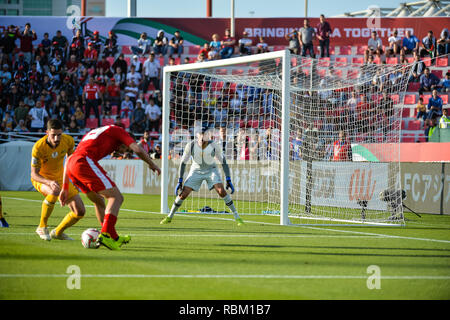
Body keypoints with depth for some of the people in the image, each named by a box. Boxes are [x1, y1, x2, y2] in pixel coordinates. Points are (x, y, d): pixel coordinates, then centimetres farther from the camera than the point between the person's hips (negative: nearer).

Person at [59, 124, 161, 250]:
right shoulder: (118, 131, 17)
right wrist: (152, 165, 21)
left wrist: (65, 188, 29)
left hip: (71, 165, 8)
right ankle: (105, 235, -21)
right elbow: (138, 150, 3)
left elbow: (68, 160, 32)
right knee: (116, 197, -5)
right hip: (85, 162, -8)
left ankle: (114, 238, 30)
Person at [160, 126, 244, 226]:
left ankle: (237, 217, -11)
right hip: (196, 171, 1)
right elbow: (183, 162, -11)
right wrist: (179, 182, -14)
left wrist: (229, 181, -14)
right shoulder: (191, 145, -22)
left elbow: (223, 162, -11)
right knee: (183, 194, -8)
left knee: (221, 191, -22)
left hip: (211, 170, -1)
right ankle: (169, 217, 14)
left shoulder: (214, 146, -23)